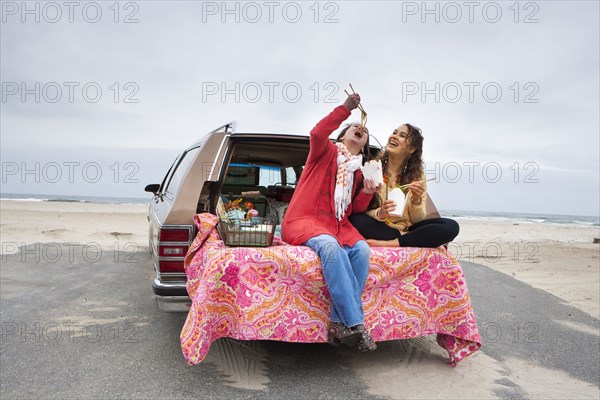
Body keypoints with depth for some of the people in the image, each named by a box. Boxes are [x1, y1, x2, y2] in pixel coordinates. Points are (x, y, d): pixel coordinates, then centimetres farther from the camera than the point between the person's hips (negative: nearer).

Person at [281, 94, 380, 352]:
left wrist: (366, 194, -1)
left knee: (362, 250, -28)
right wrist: (345, 109, -19)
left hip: (338, 224, 5)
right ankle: (355, 323, -37)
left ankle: (340, 324, -29)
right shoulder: (327, 151, 11)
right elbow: (317, 134, -14)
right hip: (303, 220, -5)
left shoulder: (359, 172, 23)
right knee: (330, 246, -37)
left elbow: (353, 210, 18)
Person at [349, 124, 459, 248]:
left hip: (406, 228, 2)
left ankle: (391, 243, -25)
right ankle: (411, 239, -18)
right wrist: (379, 213, -29)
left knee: (451, 226, -20)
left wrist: (416, 201, -20)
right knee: (356, 221, -34)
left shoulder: (417, 174, 2)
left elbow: (417, 220, 1)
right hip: (378, 229, -2)